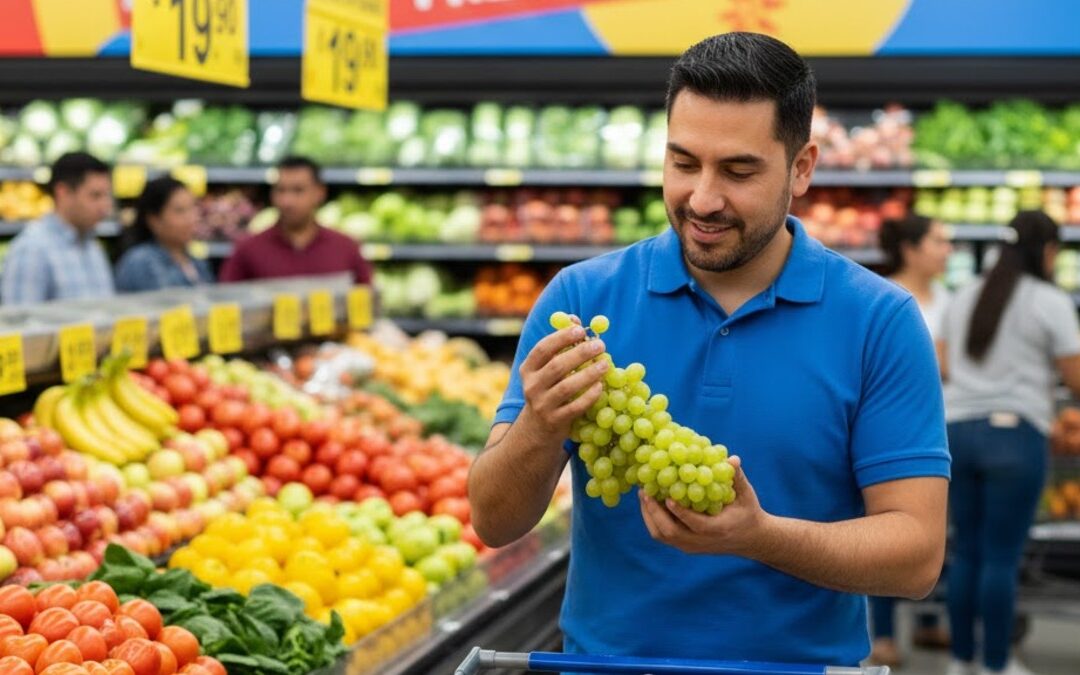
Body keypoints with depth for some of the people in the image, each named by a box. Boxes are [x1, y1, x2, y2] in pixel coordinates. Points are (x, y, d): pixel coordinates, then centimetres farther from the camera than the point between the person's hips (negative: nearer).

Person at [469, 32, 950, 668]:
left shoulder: (880, 322, -3)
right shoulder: (580, 298, 0)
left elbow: (918, 553, -6)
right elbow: (495, 522, -1)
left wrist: (762, 536, -21)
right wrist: (541, 430, -20)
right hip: (605, 655, 1)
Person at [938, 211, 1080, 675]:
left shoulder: (967, 296, 12)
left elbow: (942, 366, 13)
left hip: (959, 429, 6)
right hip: (1015, 433, -6)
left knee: (966, 551, 11)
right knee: (1002, 557, 0)